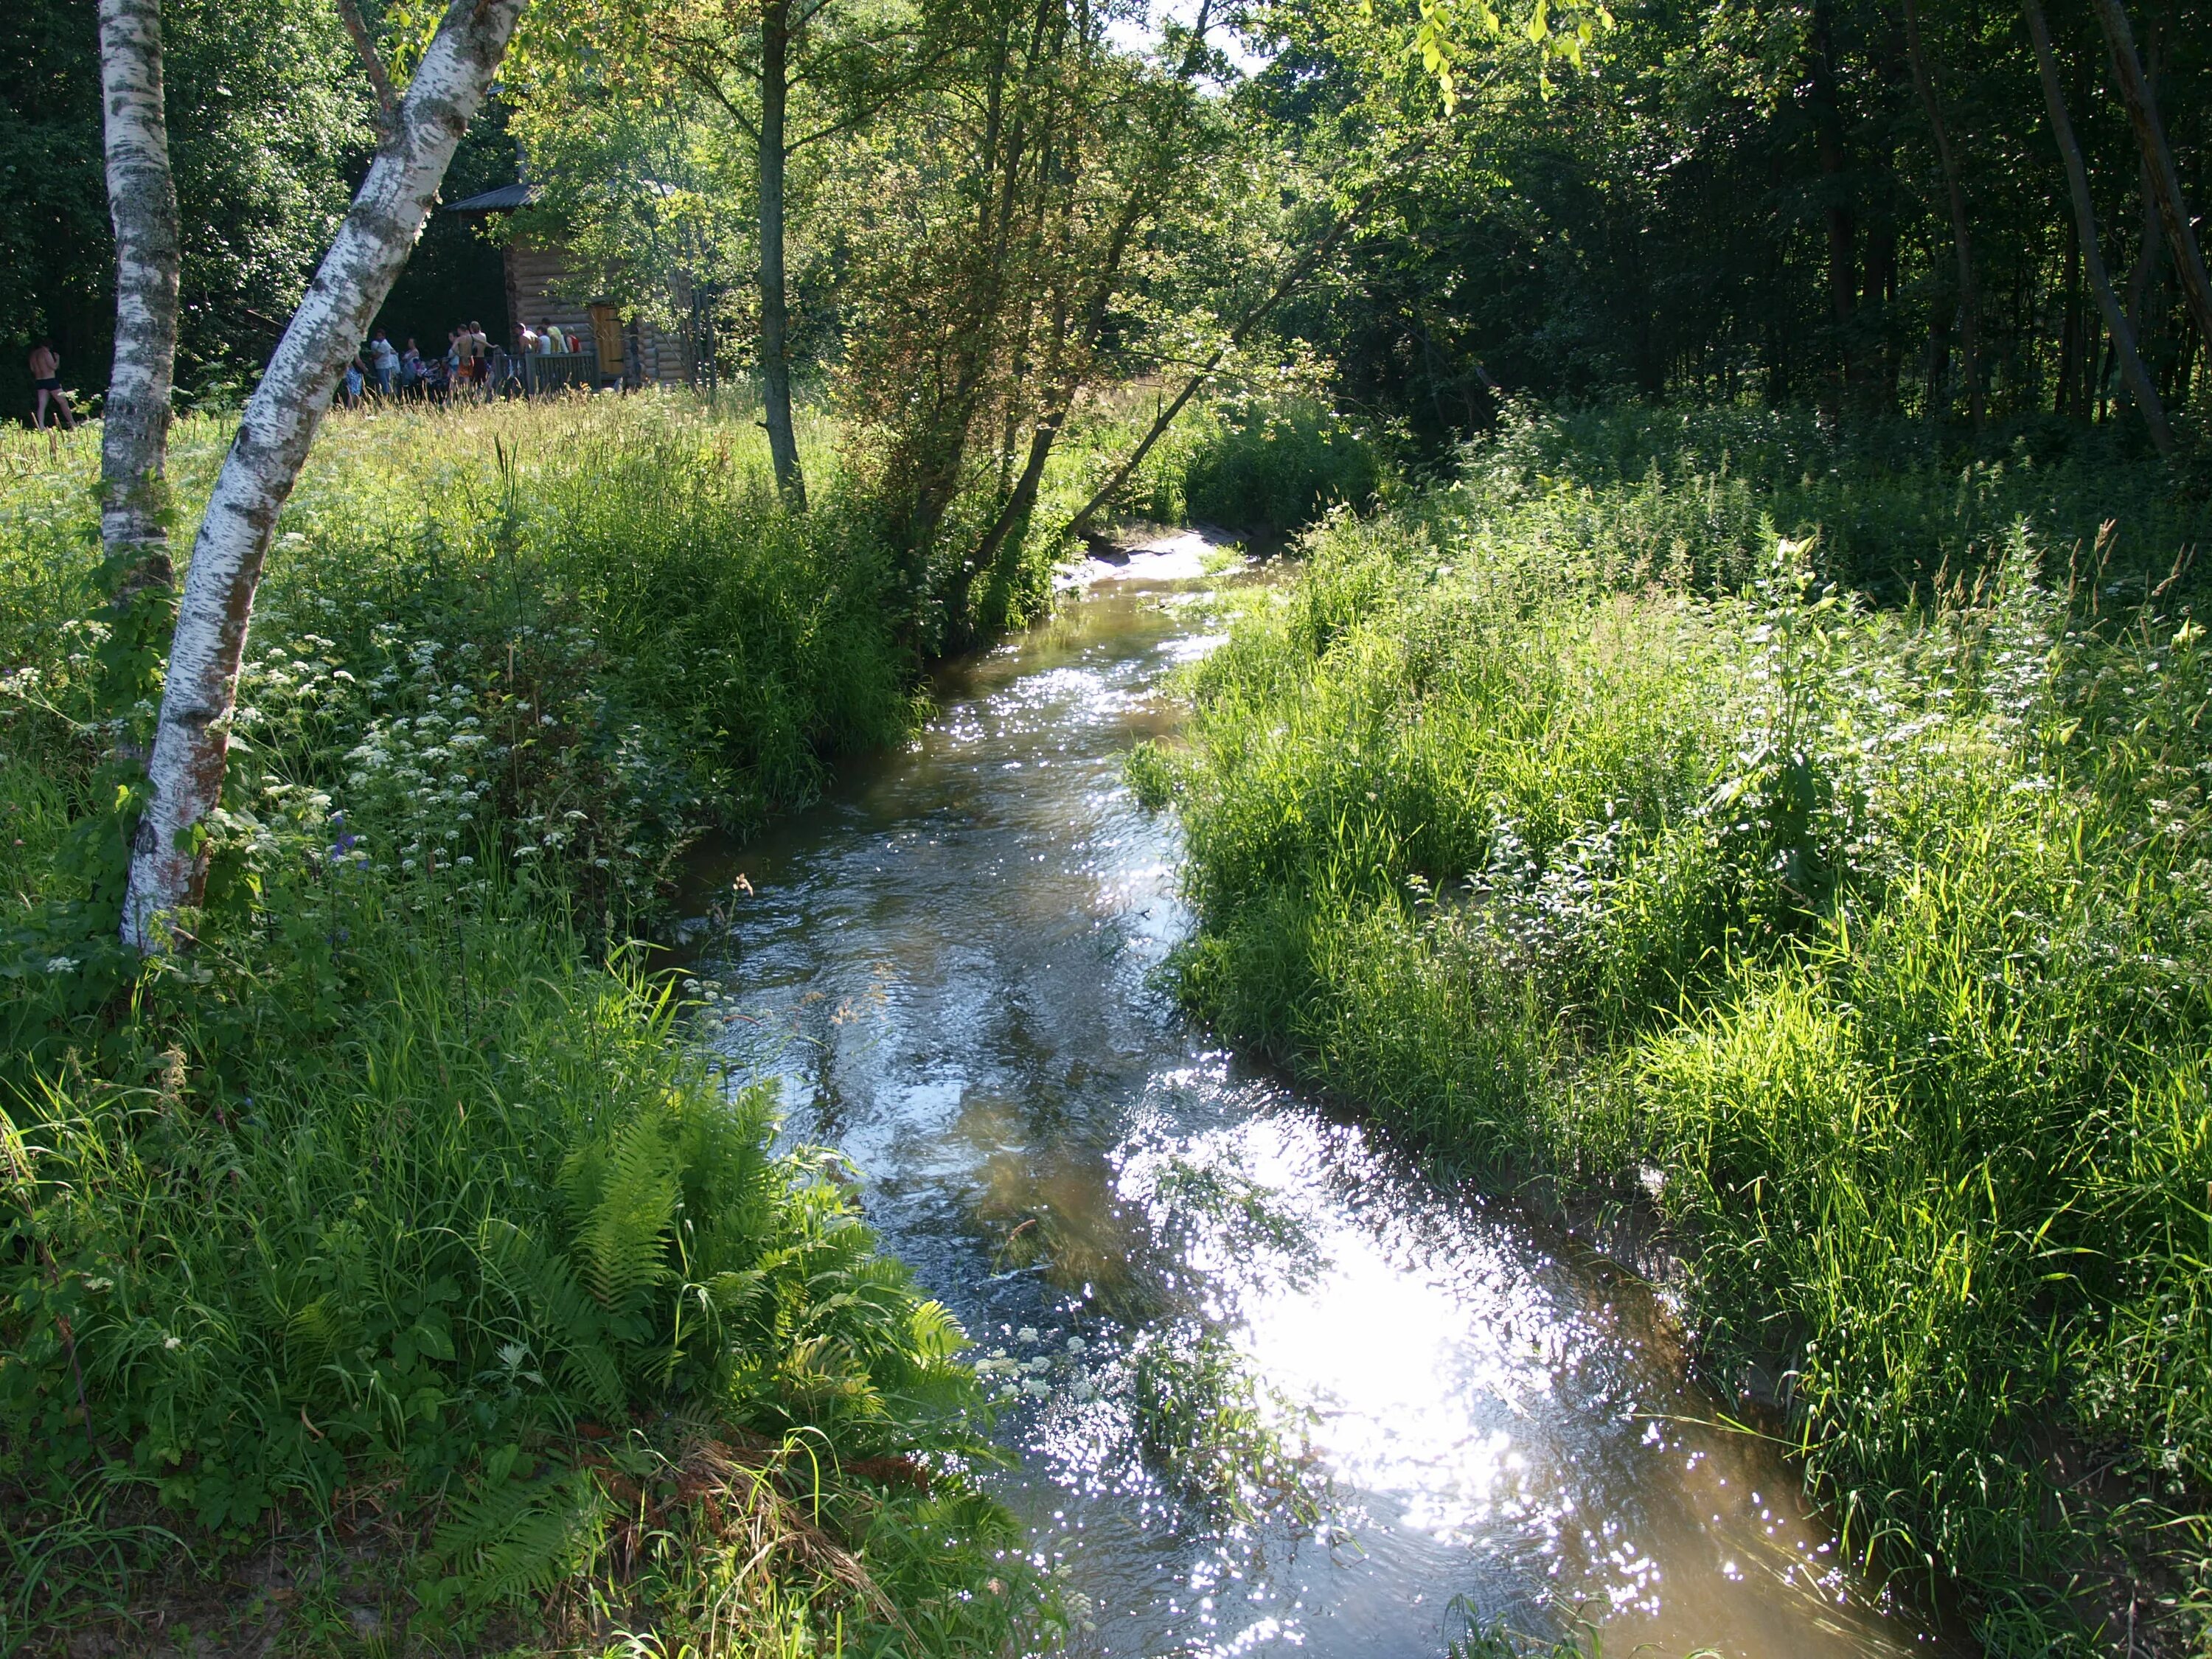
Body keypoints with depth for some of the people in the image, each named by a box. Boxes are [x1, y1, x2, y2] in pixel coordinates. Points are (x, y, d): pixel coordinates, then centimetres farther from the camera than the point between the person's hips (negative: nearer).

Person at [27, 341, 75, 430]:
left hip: (39, 382, 6)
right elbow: (54, 367, -15)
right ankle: (73, 424, 5)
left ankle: (41, 427, -10)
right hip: (50, 380, -6)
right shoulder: (46, 353, -12)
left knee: (42, 405, 1)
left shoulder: (33, 354, 11)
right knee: (63, 402, 3)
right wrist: (57, 358, 2)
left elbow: (33, 369, 16)